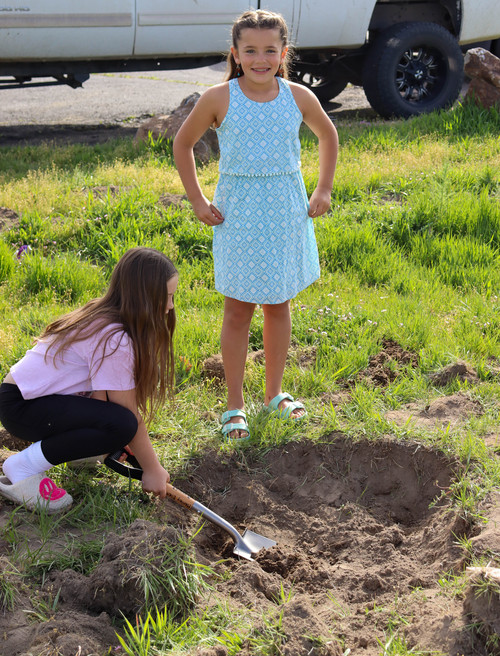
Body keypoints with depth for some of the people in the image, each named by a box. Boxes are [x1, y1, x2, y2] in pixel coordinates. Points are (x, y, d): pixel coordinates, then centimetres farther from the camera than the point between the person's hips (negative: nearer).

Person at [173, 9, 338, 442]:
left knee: (279, 305, 13)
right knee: (238, 311, 4)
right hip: (238, 214, -2)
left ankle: (275, 393, 30)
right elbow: (182, 145, 4)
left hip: (286, 214, 3)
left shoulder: (298, 98, -2)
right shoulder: (219, 99, -9)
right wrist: (197, 201, 0)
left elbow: (328, 136, 17)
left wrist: (323, 190, 12)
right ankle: (235, 405, 16)